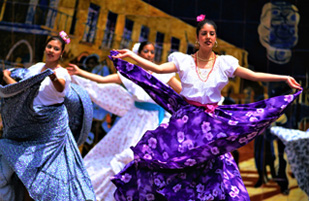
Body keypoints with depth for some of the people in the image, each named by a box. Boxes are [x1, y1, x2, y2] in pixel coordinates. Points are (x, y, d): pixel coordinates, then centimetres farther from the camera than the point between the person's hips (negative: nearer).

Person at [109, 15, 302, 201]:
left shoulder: (224, 63, 4)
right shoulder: (184, 61, 3)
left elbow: (254, 75, 3)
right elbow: (158, 68, -6)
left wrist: (284, 78, -4)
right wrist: (131, 55, -14)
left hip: (211, 123, 1)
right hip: (185, 120, 0)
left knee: (218, 170, -7)